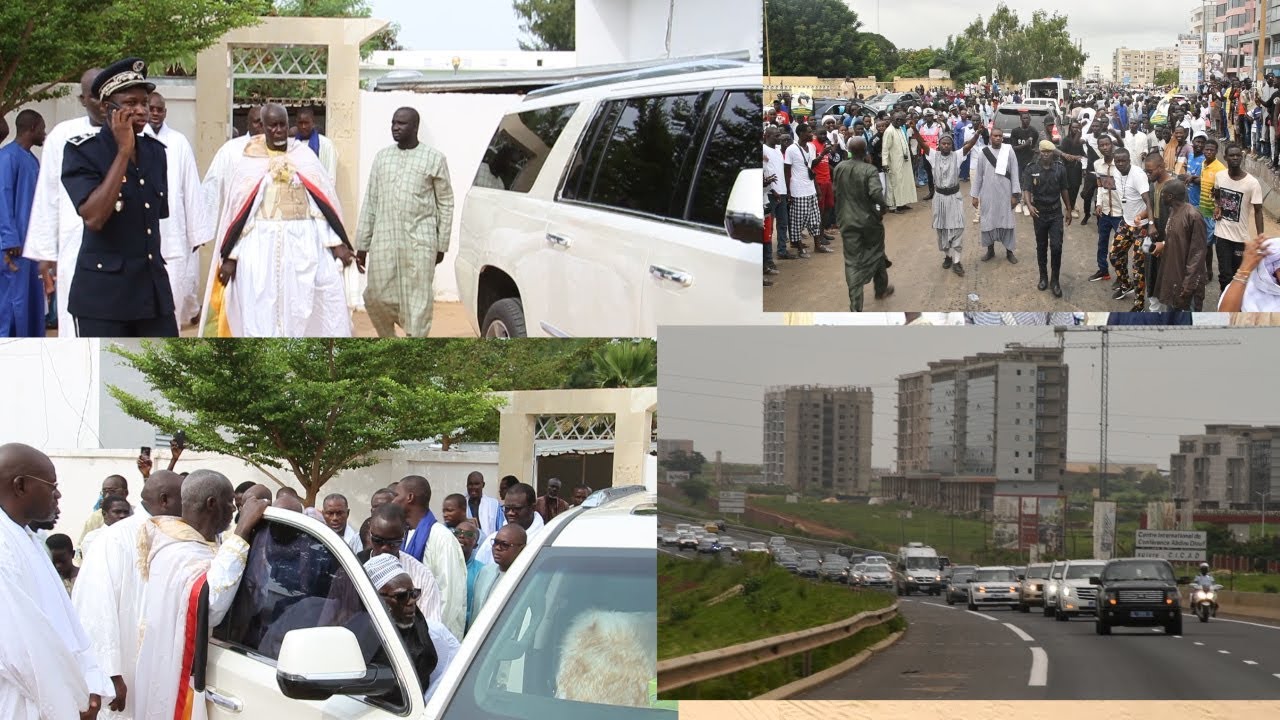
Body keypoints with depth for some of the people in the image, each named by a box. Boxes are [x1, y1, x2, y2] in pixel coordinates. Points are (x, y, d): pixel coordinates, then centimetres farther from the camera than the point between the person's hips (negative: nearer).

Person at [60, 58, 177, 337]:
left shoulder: (155, 150, 9)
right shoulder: (81, 151, -8)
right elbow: (93, 217, -23)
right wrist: (124, 151, -19)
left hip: (153, 289, 5)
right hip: (102, 293, -5)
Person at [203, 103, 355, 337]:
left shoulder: (305, 156, 7)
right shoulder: (249, 162, 1)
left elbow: (325, 199, 5)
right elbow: (236, 207, 2)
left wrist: (337, 242, -3)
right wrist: (229, 256, -1)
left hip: (305, 244, 2)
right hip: (261, 246, -2)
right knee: (261, 315, 0)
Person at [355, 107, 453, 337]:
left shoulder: (433, 158, 3)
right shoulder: (382, 157, 12)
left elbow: (446, 202, 4)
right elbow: (370, 201, 13)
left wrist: (442, 244, 0)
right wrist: (361, 244, 9)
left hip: (419, 241, -3)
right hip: (384, 240, 3)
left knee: (418, 300, -4)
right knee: (376, 297, 1)